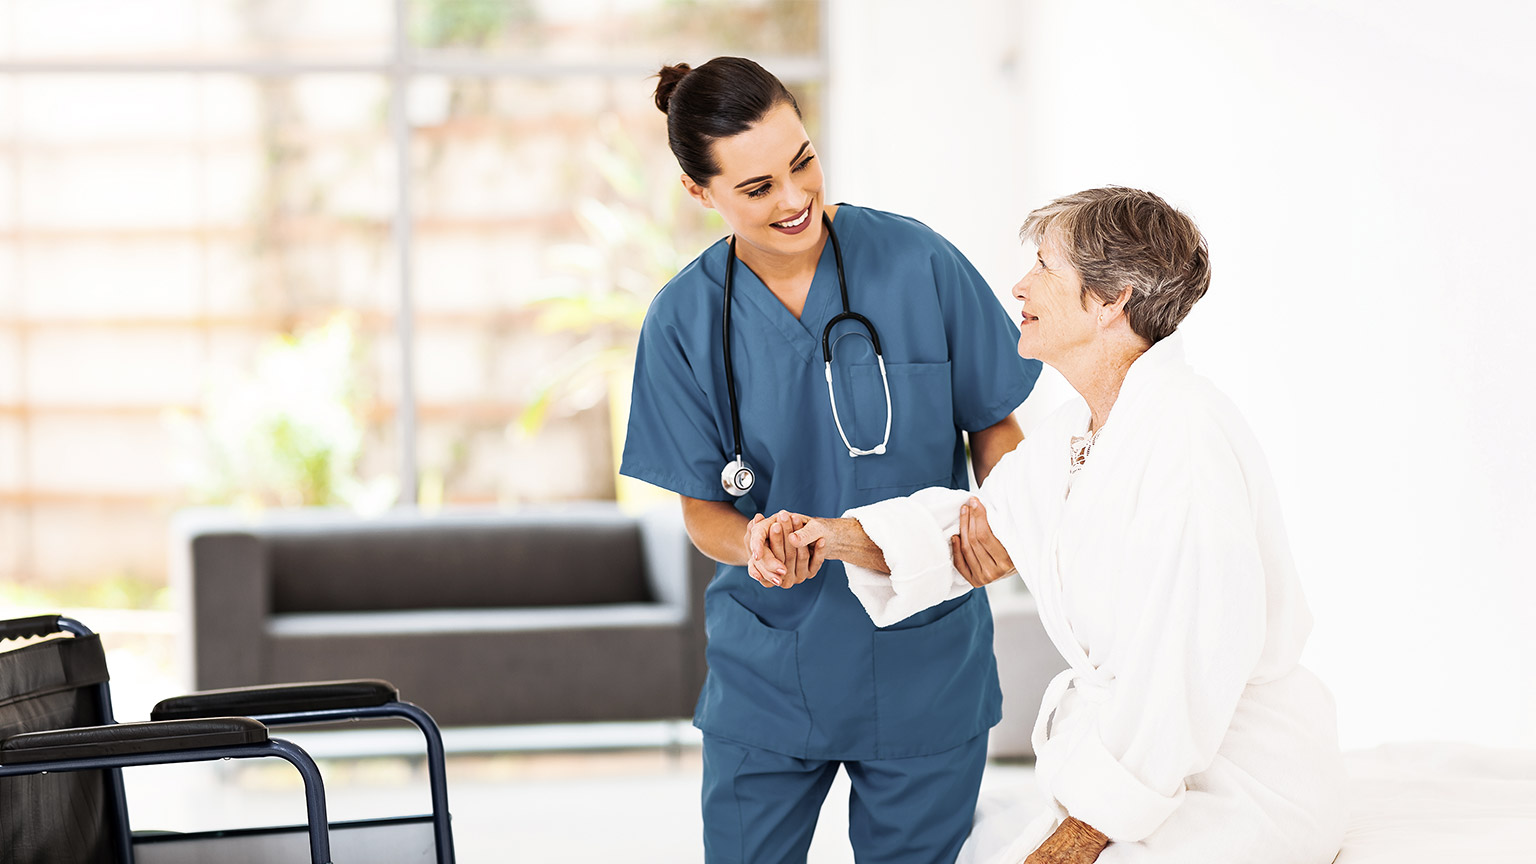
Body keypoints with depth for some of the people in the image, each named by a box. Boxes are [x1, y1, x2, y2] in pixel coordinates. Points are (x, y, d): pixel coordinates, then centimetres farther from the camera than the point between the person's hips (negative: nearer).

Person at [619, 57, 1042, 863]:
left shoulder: (917, 262, -9)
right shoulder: (684, 320, -6)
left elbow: (993, 425, 3)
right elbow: (702, 506, 0)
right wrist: (755, 545, -23)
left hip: (924, 663, -1)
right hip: (767, 668, 1)